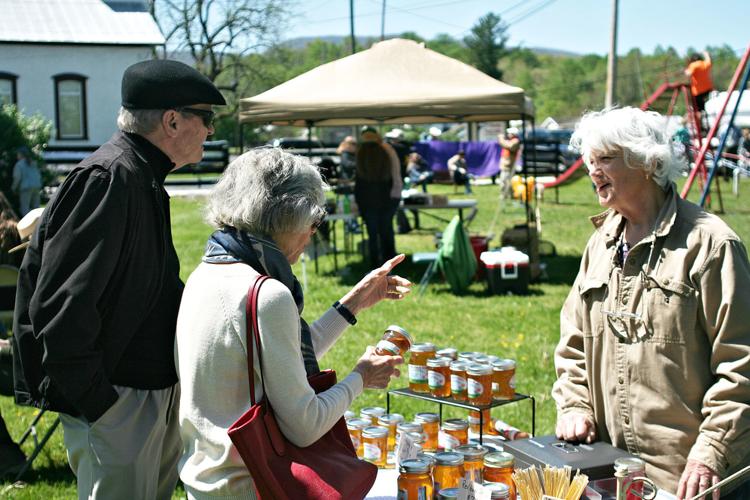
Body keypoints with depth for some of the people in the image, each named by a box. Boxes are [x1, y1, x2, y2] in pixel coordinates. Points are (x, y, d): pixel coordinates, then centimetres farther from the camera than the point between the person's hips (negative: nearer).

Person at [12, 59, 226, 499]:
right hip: (119, 399, -10)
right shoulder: (110, 177, -21)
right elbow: (60, 305, -25)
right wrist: (95, 402, -21)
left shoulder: (143, 179, 12)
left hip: (157, 392, 10)